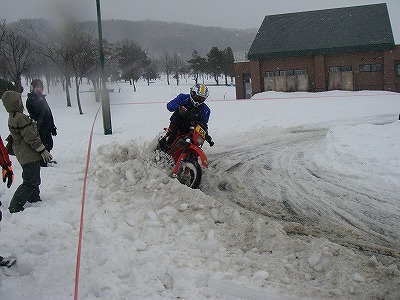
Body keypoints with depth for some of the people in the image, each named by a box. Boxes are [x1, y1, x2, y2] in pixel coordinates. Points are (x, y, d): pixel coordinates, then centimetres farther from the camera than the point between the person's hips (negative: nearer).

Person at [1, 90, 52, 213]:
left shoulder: (12, 117, 10)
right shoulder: (20, 118, -23)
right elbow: (31, 137, -22)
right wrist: (43, 150, -13)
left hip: (23, 154, 10)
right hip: (30, 156, -10)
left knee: (34, 180, 24)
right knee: (30, 182, -7)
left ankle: (34, 199, 38)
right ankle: (15, 207, -7)